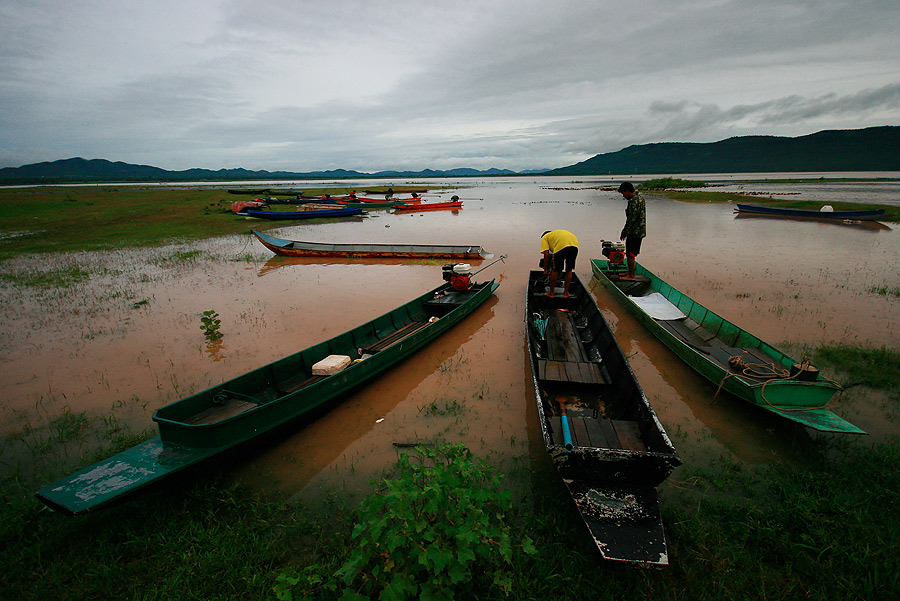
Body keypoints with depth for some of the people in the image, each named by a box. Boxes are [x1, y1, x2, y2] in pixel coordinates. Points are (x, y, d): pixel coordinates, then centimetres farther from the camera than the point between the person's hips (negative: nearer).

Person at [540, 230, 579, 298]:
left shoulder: (544, 237, 25)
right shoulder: (556, 234, 42)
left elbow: (546, 254, 10)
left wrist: (546, 269, 18)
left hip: (561, 246, -6)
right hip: (575, 245, 6)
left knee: (555, 270, 12)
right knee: (569, 270, 21)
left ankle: (551, 293, 22)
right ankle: (566, 293, 28)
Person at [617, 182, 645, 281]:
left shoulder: (634, 201, -21)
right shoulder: (639, 197, 12)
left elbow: (631, 219, -22)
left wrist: (624, 232, -13)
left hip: (635, 232, -10)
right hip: (640, 231, 10)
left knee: (630, 254, -1)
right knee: (631, 254, 19)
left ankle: (631, 276, 6)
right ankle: (630, 272, 30)